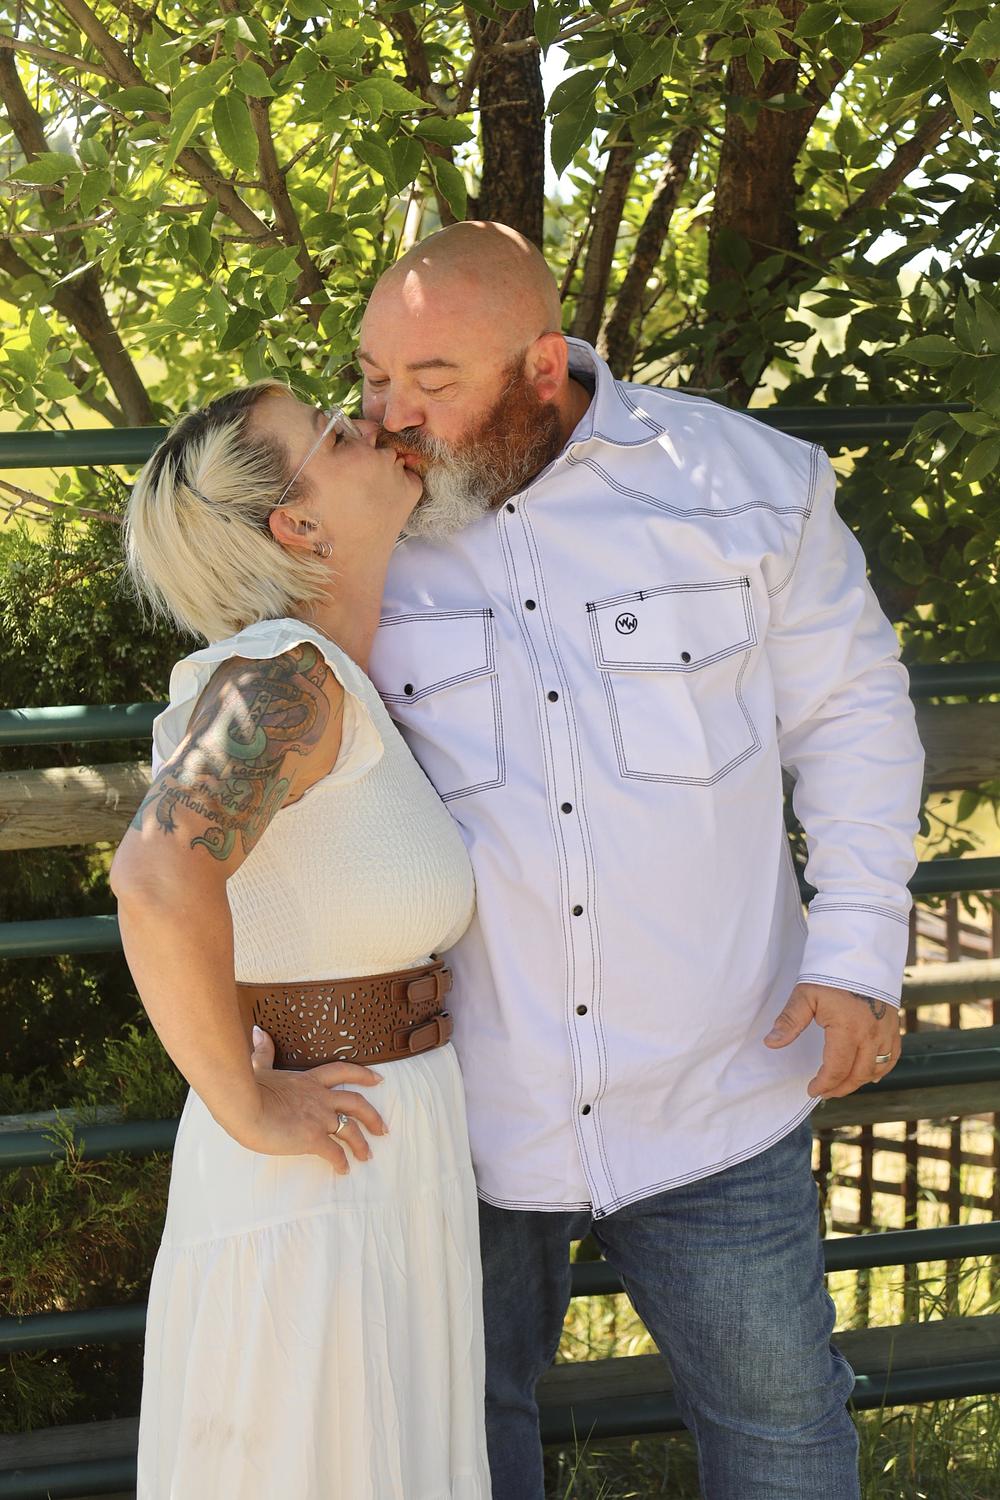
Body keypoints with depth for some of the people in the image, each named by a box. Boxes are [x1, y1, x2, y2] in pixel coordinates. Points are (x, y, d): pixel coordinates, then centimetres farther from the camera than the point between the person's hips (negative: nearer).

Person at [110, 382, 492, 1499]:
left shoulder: (325, 678, 8)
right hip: (313, 1186, -9)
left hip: (384, 1181, 9)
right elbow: (161, 877, -36)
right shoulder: (283, 674, -20)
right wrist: (246, 1107, -25)